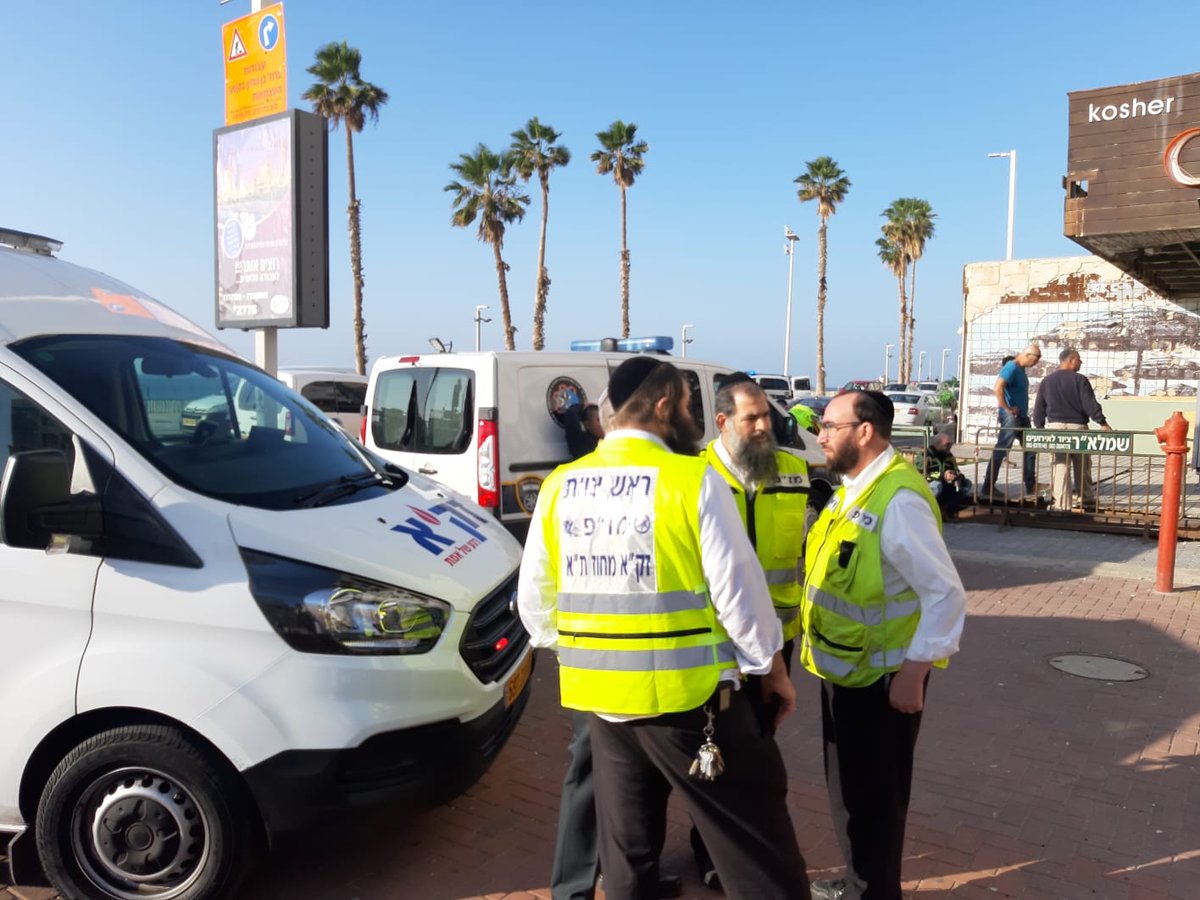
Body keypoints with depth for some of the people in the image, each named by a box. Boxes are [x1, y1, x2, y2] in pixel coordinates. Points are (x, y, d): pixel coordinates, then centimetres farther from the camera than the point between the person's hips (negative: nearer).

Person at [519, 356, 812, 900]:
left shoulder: (559, 486, 1)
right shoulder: (693, 480, -14)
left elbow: (534, 596, 7)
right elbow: (738, 587, -11)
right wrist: (772, 668, 3)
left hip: (600, 693, 5)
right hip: (686, 692, -5)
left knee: (626, 849, 20)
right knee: (757, 841, 12)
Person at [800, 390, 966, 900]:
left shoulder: (898, 500, -25)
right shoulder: (853, 488, 4)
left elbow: (946, 593, -26)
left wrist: (913, 673, -24)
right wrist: (813, 634, 16)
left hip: (882, 677, -9)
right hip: (843, 667, 9)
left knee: (873, 794, 9)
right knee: (845, 784, 23)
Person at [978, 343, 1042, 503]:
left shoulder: (1021, 369, 14)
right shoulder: (1012, 367, -15)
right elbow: (997, 388, -29)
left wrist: (1024, 409, 14)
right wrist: (1007, 409, -22)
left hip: (1022, 417, 10)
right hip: (1010, 417, -10)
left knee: (1030, 450, 13)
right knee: (1000, 452, -7)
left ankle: (1031, 488, 22)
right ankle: (987, 489, -4)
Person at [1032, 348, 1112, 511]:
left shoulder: (1046, 381, 7)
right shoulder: (1079, 379, -5)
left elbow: (1039, 408, 9)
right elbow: (1090, 404, -11)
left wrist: (1039, 428, 18)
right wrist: (1103, 423, -7)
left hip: (1055, 427, 2)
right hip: (1077, 427, -2)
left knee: (1059, 467, 0)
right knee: (1082, 468, 11)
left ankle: (1061, 504, -4)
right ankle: (1087, 501, 20)